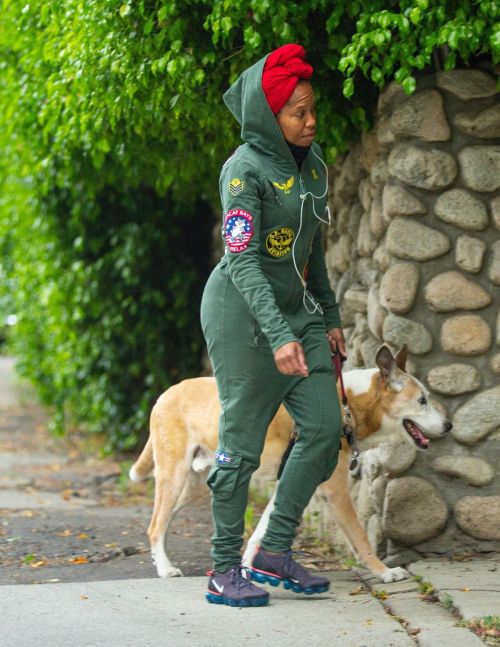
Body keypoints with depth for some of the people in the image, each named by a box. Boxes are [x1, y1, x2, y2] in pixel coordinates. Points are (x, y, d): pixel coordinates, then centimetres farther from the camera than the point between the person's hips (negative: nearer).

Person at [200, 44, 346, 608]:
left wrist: (329, 317, 17)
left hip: (295, 309, 8)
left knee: (323, 428, 0)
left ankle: (275, 552, 11)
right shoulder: (245, 169, -18)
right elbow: (243, 260, -24)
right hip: (242, 313, -8)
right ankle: (224, 571, 7)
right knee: (242, 444, -3)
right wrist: (279, 337, -32)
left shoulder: (311, 161, 6)